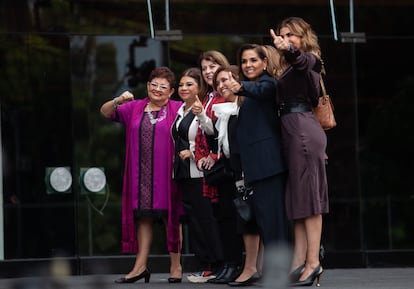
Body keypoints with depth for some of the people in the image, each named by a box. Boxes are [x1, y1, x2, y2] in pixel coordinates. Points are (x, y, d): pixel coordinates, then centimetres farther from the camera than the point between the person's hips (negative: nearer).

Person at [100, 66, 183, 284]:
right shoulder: (134, 108, 14)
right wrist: (118, 101, -9)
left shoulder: (178, 109, 3)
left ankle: (175, 265, 7)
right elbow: (105, 112, 10)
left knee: (172, 217, 1)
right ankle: (140, 266, 4)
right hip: (142, 174, 3)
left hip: (167, 173, -3)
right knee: (143, 217, 4)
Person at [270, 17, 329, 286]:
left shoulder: (307, 60, -8)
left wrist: (288, 50, -51)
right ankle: (299, 262, 4)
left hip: (302, 129, -10)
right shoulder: (295, 65, 21)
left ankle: (313, 262, -11)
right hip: (295, 131, 10)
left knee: (307, 195, -10)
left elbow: (301, 59, -31)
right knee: (299, 195, 5)